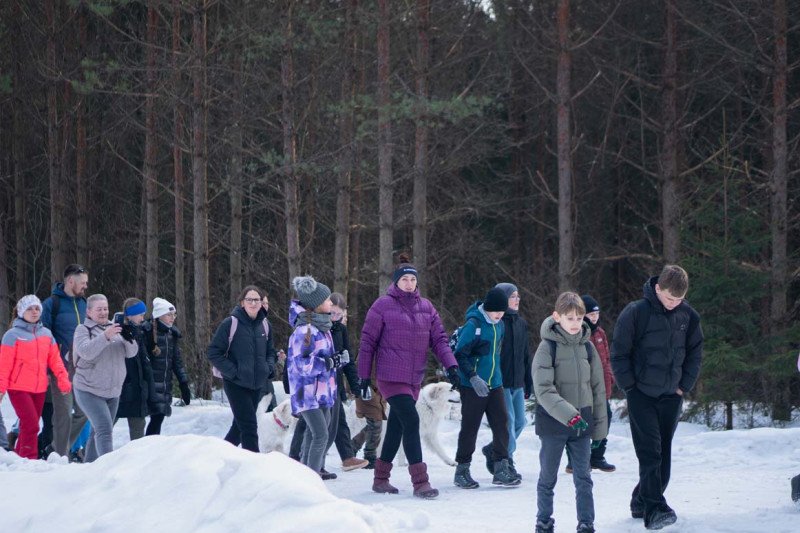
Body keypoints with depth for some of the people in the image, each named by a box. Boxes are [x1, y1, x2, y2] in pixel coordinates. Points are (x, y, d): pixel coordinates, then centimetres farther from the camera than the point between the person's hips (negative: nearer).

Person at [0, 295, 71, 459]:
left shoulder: (46, 334, 10)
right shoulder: (13, 334, -6)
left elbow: (55, 359, 9)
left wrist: (63, 379, -2)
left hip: (39, 389, 6)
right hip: (19, 388, -6)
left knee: (30, 427, 9)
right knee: (31, 425, -15)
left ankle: (18, 456, 19)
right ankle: (29, 460, -11)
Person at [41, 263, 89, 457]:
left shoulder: (83, 304, 14)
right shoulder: (52, 304, -6)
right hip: (61, 367, -6)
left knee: (83, 411, 5)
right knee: (64, 412, -3)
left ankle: (59, 447, 20)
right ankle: (61, 455, 5)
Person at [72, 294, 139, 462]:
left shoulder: (114, 328, 10)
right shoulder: (83, 330, -5)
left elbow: (132, 352, 3)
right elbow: (86, 352, -23)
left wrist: (128, 338, -19)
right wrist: (105, 337, -34)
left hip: (113, 391, 6)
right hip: (89, 391, -6)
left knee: (99, 432, 15)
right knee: (104, 429, -20)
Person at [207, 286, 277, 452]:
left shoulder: (263, 325, 6)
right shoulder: (230, 324, -12)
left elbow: (270, 351, 20)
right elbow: (214, 353, -10)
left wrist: (269, 366, 0)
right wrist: (232, 371, -17)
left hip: (257, 384, 6)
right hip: (236, 383, -6)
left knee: (240, 425, 16)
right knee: (249, 426, -11)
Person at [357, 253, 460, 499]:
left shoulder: (426, 307, 9)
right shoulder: (383, 306, -5)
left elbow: (438, 338, 7)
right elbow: (368, 341, -2)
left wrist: (450, 365, -7)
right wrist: (364, 375, -3)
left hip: (414, 378, 6)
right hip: (390, 376, -6)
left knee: (397, 427, 13)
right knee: (411, 421, -16)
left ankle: (381, 478, 25)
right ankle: (420, 482, -17)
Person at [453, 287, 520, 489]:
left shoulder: (499, 325, 9)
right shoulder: (474, 325, -15)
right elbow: (460, 355, -16)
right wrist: (473, 377, -23)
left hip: (494, 384, 7)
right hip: (473, 386, -7)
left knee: (501, 424, 1)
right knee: (470, 427, 1)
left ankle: (501, 469, 5)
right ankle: (462, 470, 12)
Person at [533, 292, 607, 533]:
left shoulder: (587, 347, 4)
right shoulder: (547, 347, -11)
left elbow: (598, 387, 10)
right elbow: (544, 390, -18)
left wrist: (600, 423, 7)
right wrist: (569, 416, -26)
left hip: (582, 421, 3)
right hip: (553, 421, -3)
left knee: (583, 477, 3)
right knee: (548, 477, 8)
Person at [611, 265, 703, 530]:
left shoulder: (688, 315, 1)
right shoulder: (636, 312, -13)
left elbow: (695, 353, 12)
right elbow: (619, 353, -8)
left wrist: (685, 384, 5)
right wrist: (629, 386, -9)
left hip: (671, 396, 5)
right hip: (641, 395, -5)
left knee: (663, 451, 9)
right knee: (649, 451, -13)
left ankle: (642, 502, 20)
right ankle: (654, 508, -18)